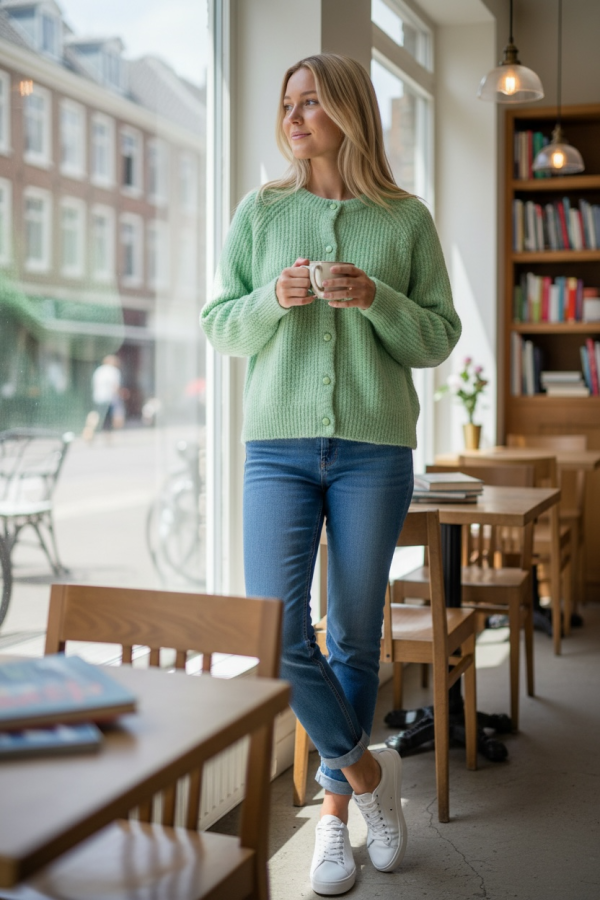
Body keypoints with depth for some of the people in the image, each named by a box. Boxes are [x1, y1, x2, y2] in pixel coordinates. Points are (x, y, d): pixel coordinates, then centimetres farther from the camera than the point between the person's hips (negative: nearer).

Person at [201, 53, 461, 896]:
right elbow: (218, 324, 8)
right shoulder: (260, 211, 7)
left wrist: (377, 301, -13)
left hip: (374, 448, -1)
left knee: (355, 637, 7)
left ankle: (335, 811, 26)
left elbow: (440, 337, 4)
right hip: (279, 446, 1)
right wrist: (272, 301, -11)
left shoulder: (406, 219, 4)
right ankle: (368, 768, 16)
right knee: (275, 631, -8)